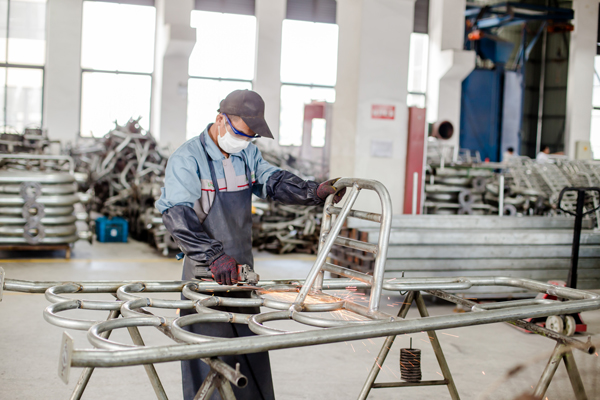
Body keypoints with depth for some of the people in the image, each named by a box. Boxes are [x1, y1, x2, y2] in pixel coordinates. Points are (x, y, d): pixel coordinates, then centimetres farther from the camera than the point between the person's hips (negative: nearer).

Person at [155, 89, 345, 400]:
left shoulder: (247, 154, 8)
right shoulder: (187, 159, -14)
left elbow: (274, 182, -1)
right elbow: (176, 213, -25)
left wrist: (315, 192, -20)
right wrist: (214, 255, -36)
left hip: (242, 270, 7)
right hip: (206, 274, -6)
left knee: (252, 359, 15)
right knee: (208, 365, 0)